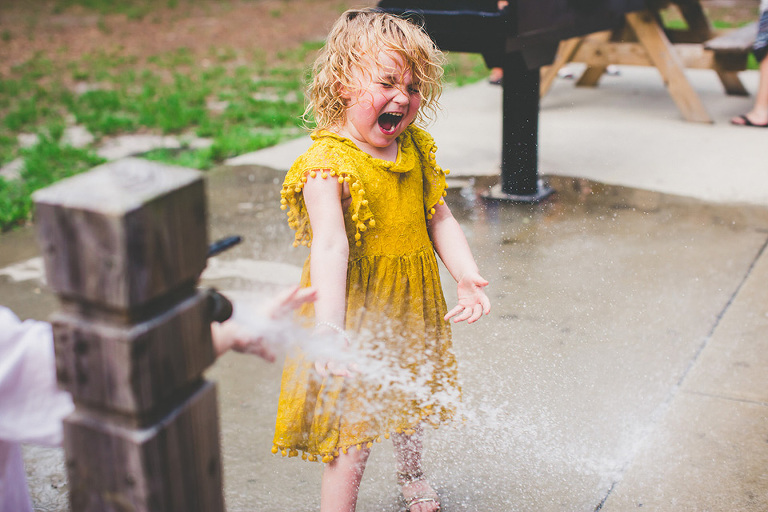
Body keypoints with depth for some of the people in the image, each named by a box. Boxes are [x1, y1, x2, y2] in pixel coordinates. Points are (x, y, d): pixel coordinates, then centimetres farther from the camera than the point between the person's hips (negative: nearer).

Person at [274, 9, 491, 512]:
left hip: (412, 307, 7)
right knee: (352, 438, -1)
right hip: (357, 315, -7)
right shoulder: (328, 165, -24)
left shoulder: (416, 149, -1)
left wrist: (467, 275, -14)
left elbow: (440, 219, 1)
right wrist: (328, 327, -46)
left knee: (409, 401, 28)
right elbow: (330, 247, -36)